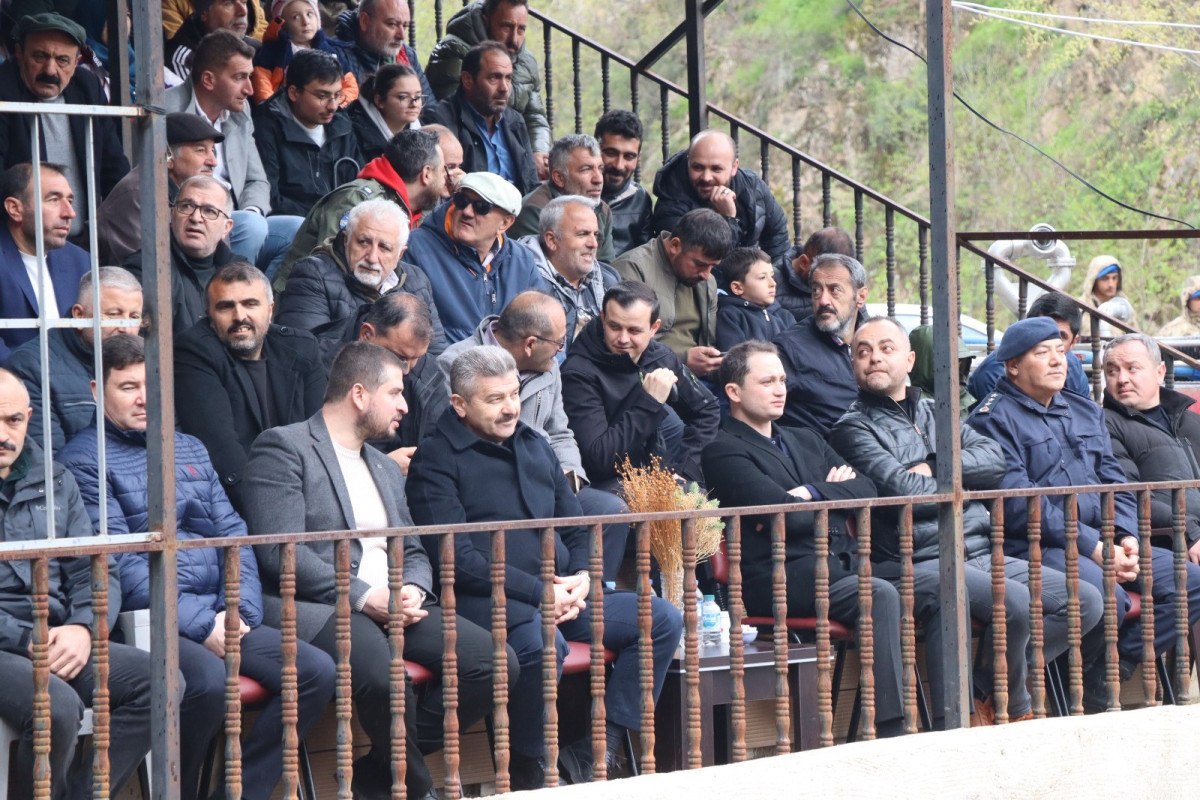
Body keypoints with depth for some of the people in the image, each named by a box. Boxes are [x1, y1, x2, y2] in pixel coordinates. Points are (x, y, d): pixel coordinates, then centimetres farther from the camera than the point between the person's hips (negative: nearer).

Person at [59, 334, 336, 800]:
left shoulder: (189, 449, 21)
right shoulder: (86, 460, -1)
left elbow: (233, 534, 16)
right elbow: (120, 562, -11)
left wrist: (241, 611, -2)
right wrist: (200, 624, -15)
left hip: (218, 616, 7)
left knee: (317, 671, -12)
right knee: (209, 681, -35)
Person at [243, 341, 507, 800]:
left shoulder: (386, 470, 26)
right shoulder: (283, 448, -1)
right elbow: (280, 552, -12)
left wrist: (412, 591, -1)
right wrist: (364, 597, -17)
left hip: (391, 605, 8)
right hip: (316, 607, -8)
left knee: (496, 662, -14)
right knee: (384, 678, -38)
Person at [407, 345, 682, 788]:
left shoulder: (534, 446, 21)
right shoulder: (436, 460, -2)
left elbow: (575, 527, 22)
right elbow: (459, 559, -12)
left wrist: (581, 578, -1)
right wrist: (540, 592, -15)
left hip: (561, 595, 8)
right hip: (487, 602, -8)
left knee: (663, 618, -7)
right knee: (543, 643, -38)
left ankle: (597, 752, -10)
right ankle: (528, 768, -15)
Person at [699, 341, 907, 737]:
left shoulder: (805, 441, 28)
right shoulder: (724, 452, 3)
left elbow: (866, 491, 14)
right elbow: (784, 515, -11)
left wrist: (811, 493, -3)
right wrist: (835, 495, 7)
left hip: (841, 565, 7)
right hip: (781, 577, -7)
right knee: (881, 596, -31)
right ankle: (890, 731, -30)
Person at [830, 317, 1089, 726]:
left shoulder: (936, 413, 23)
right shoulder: (853, 428, 1)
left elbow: (994, 459, 8)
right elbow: (901, 490, -14)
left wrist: (936, 468, -7)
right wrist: (963, 484, 0)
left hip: (981, 555, 8)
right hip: (916, 566, -8)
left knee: (1088, 602, -5)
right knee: (1016, 603, -30)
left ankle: (990, 692, -2)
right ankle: (1014, 706, -5)